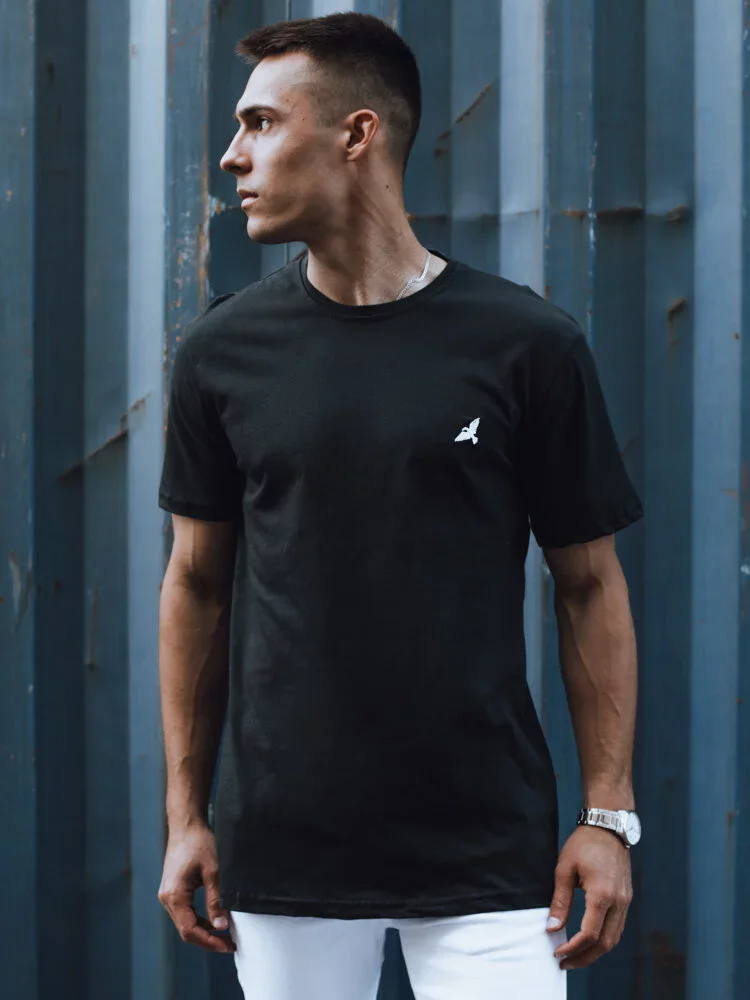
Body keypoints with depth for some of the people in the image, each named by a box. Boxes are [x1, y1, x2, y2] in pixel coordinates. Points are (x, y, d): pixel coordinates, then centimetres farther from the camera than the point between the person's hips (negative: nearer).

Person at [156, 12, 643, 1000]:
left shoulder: (527, 344, -3)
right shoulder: (222, 351, 4)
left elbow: (590, 586, 2)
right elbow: (198, 583, 10)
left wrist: (609, 815, -2)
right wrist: (185, 814, 8)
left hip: (487, 853, -2)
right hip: (283, 842, 2)